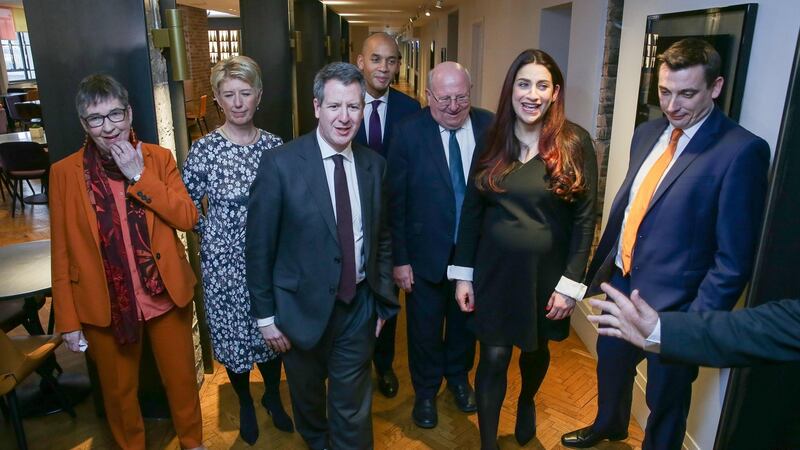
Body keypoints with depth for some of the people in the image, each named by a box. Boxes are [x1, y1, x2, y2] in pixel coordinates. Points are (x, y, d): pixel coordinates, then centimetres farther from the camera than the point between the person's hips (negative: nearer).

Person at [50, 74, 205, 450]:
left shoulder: (159, 158, -3)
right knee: (119, 390, 19)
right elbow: (62, 252, -2)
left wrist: (139, 176, -19)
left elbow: (188, 218, -12)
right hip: (104, 304, 0)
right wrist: (67, 319, -2)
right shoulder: (65, 172, -5)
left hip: (166, 294, 1)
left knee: (181, 378, 17)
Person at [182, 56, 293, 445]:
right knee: (232, 332, 14)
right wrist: (214, 233, -10)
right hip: (224, 261, -2)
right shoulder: (204, 149, -11)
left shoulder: (274, 145, -3)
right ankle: (245, 403, 41)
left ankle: (272, 395, 44)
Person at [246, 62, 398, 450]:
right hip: (303, 306, -1)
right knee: (307, 397, 24)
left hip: (359, 306, 2)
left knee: (353, 409, 12)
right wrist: (265, 315, -8)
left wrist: (383, 300, 7)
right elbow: (259, 247, -11)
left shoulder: (374, 164, -2)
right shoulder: (280, 163, -15)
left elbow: (381, 238, 7)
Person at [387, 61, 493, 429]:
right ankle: (425, 391, 42)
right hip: (427, 253, -2)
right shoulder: (409, 132, -13)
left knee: (465, 322, 23)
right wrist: (399, 259, -11)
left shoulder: (489, 126, -6)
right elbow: (395, 201, -11)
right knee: (425, 328, 16)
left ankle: (458, 377, 50)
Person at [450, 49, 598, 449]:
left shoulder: (575, 143, -9)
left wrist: (570, 282, -10)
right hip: (494, 270, 1)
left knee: (535, 348, 21)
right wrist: (462, 273, -1)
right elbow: (472, 210, 0)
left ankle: (526, 403, 53)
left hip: (546, 272, 0)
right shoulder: (493, 141, -2)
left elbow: (585, 218, -7)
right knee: (493, 358, 6)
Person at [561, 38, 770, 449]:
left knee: (665, 400, 16)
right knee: (610, 365, 28)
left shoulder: (741, 151, -18)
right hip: (620, 282, 7)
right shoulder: (648, 133, 3)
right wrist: (599, 266, 12)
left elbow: (734, 257, -18)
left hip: (672, 301, -7)